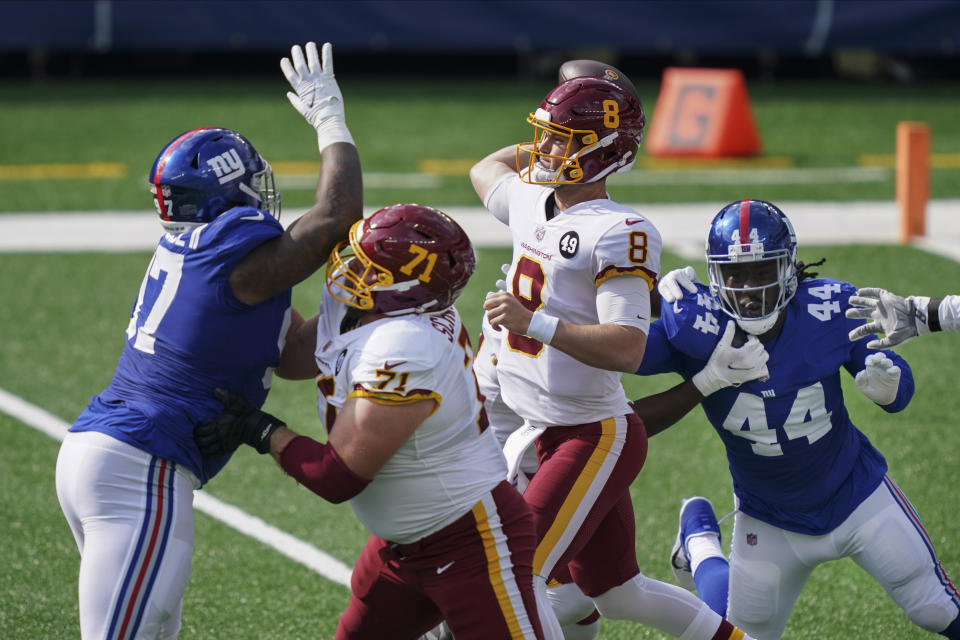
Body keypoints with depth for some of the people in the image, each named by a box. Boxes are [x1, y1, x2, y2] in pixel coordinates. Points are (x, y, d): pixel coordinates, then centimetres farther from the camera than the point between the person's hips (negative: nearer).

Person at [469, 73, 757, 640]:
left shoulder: (620, 234, -19)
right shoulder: (531, 204, 6)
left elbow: (627, 349, -27)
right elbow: (485, 171, 31)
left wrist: (535, 322, -34)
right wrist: (552, 145, 22)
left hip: (595, 438, -9)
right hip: (552, 436, 9)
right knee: (617, 594, 19)